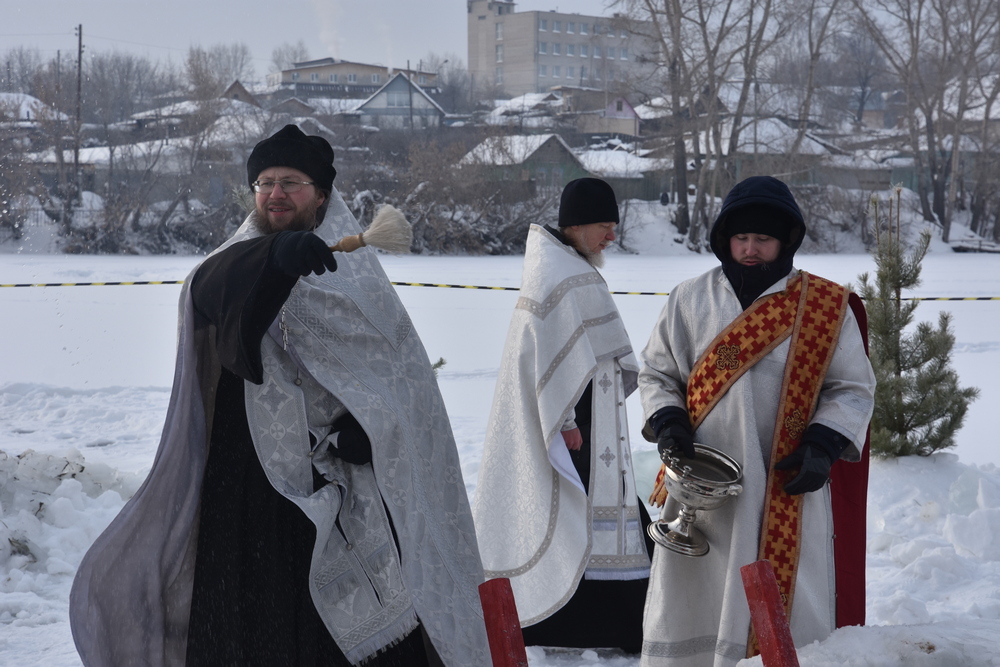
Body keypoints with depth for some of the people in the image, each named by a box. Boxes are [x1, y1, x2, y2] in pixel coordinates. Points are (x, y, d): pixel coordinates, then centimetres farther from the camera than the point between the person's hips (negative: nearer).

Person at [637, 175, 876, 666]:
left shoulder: (825, 306, 1)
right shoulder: (689, 301, 7)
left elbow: (852, 388, 5)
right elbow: (656, 373, 15)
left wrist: (823, 447, -9)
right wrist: (666, 422, -4)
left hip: (787, 488, -2)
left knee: (785, 608, -2)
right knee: (690, 606, 8)